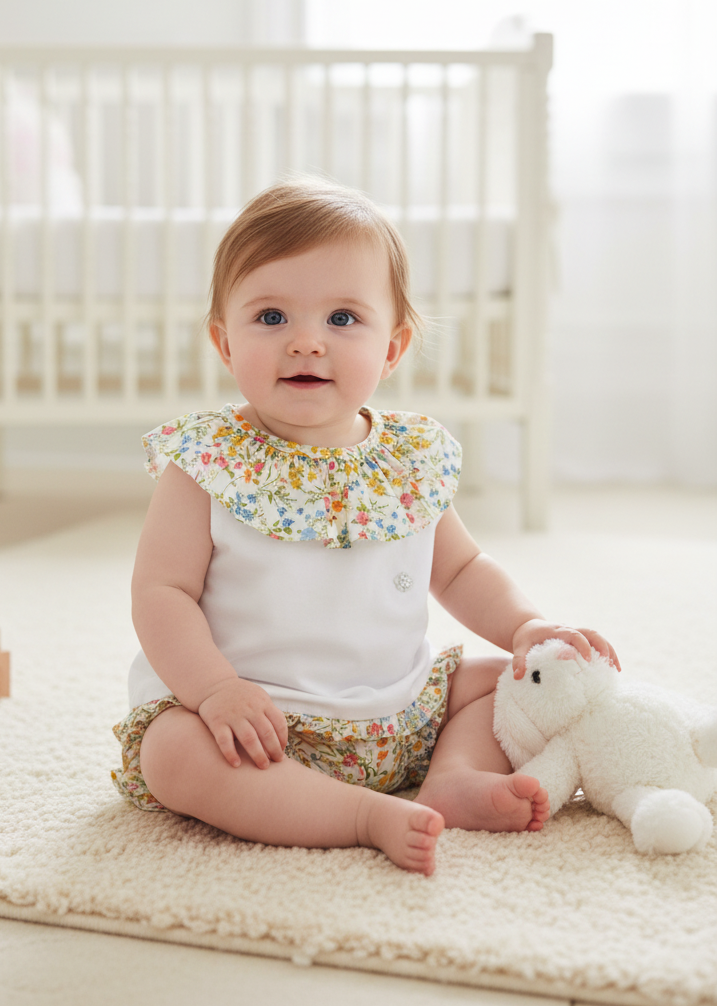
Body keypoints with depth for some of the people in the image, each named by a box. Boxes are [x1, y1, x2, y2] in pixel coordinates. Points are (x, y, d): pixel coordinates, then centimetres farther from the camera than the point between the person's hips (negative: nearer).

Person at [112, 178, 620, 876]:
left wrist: (528, 627, -1)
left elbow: (460, 570, 16)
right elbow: (162, 592, -11)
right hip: (258, 721, -4)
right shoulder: (208, 462, -10)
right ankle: (371, 816, -29)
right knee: (173, 753, -31)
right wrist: (217, 688, -27)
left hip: (403, 710, 5)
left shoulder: (415, 458, 2)